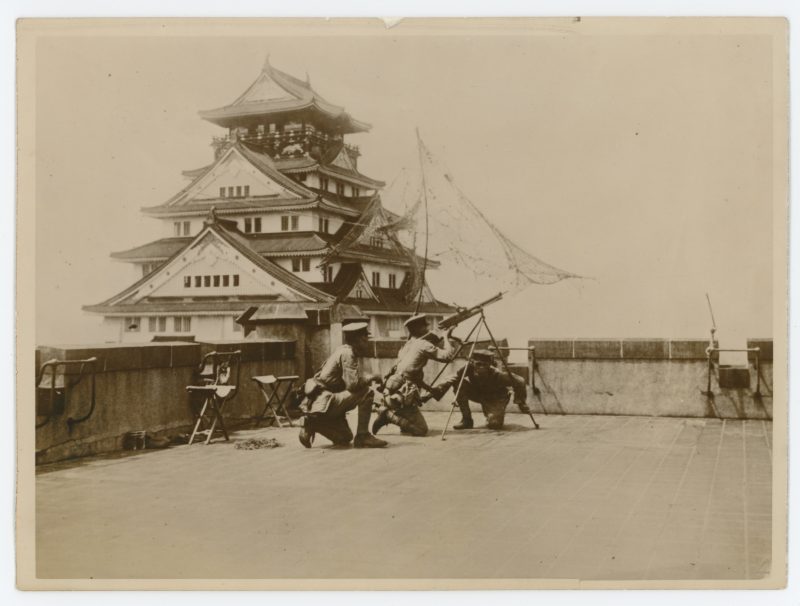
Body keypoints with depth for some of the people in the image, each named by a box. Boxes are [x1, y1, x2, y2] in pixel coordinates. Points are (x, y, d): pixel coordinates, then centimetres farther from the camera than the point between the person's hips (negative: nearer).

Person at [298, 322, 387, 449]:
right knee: (366, 393, -21)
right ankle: (362, 436, -16)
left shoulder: (343, 350, 15)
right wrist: (369, 380, -7)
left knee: (345, 438, 21)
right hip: (324, 401, -11)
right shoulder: (347, 353, -15)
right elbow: (353, 384, -25)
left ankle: (313, 423, 13)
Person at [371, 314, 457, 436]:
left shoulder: (408, 345, 19)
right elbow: (447, 355, -13)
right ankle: (390, 415, -12)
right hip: (403, 395, -8)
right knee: (421, 430, -5)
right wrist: (448, 338, 1)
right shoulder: (422, 344, -6)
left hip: (392, 390, 8)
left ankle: (387, 412, 6)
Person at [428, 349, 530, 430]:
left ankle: (498, 414, 10)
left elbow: (519, 381, -25)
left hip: (496, 399, -3)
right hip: (479, 393, 3)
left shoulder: (497, 375, -34)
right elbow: (453, 377, -29)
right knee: (458, 384, -24)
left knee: (494, 423, -30)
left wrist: (520, 402, -19)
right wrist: (438, 389, -44)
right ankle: (466, 419, -10)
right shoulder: (470, 367, -26)